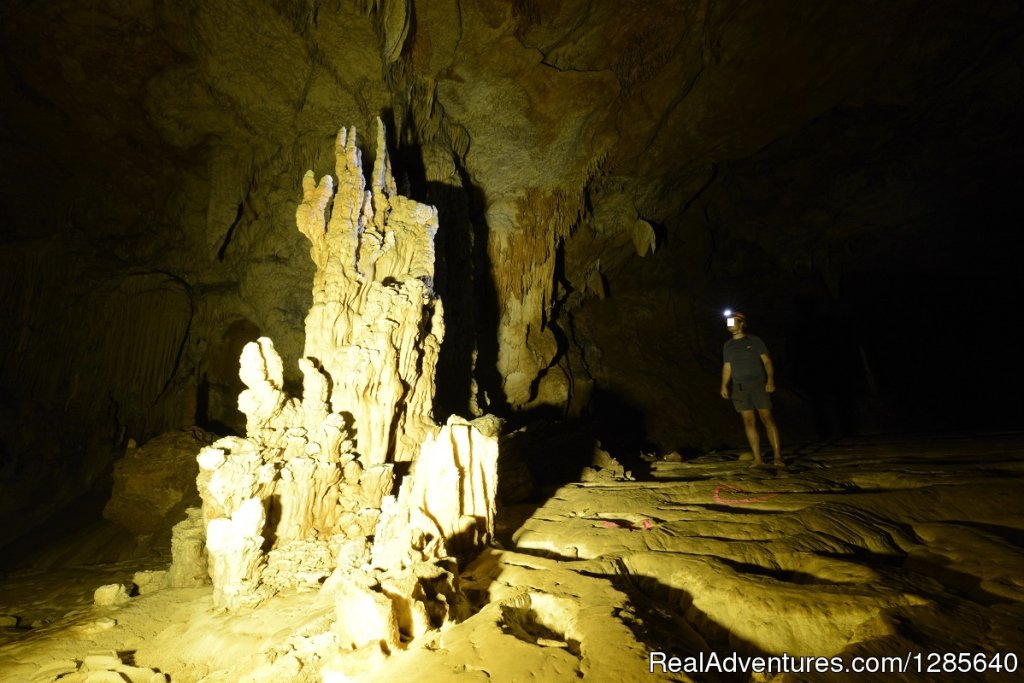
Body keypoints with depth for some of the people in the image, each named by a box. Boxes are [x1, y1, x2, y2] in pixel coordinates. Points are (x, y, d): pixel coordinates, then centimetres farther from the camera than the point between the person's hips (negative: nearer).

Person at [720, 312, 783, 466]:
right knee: (749, 423, 1)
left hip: (758, 384, -3)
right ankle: (757, 459, 4)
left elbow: (767, 361, -2)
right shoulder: (728, 346, 15)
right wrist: (724, 385, 1)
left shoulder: (754, 341, 4)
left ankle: (778, 456, -4)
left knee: (767, 419, -7)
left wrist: (770, 379, -16)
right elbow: (726, 367, 14)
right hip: (739, 388, 3)